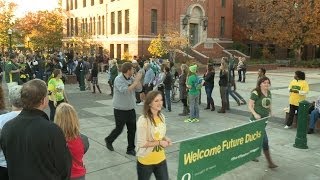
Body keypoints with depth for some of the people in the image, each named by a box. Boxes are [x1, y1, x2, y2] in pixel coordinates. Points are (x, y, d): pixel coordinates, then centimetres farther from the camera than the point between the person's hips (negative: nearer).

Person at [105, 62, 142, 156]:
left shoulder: (131, 79, 3)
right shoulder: (118, 79, -16)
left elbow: (139, 89, 0)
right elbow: (125, 90, -30)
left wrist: (137, 80, -13)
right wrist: (136, 81, -28)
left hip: (131, 109, 6)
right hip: (120, 110, -6)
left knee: (132, 129, 7)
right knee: (119, 129, 6)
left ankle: (130, 149, 20)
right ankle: (108, 140, 35)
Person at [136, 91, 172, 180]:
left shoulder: (162, 117, -1)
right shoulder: (143, 120, -23)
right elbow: (141, 143, -23)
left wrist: (165, 139, -6)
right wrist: (159, 142, -20)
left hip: (161, 159, 6)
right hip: (145, 162, -6)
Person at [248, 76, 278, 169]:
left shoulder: (268, 93, 7)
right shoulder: (255, 93, -15)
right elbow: (250, 105, -14)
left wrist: (270, 112, 10)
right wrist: (255, 114, -25)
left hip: (265, 119, 8)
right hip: (257, 119, -8)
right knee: (264, 139, -8)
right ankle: (269, 162, 0)